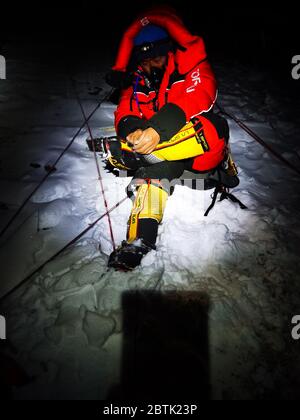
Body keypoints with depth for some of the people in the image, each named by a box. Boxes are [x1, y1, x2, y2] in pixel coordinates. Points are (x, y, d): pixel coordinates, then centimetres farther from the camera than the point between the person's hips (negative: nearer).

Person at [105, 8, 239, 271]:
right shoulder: (137, 81, 12)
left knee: (213, 127, -35)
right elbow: (124, 113, -1)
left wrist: (159, 129, -39)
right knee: (152, 171, -28)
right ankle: (140, 239, -36)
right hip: (155, 143, 3)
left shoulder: (191, 66, -3)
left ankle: (132, 153, -37)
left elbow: (198, 97, -23)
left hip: (196, 140, -3)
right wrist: (133, 129, -29)